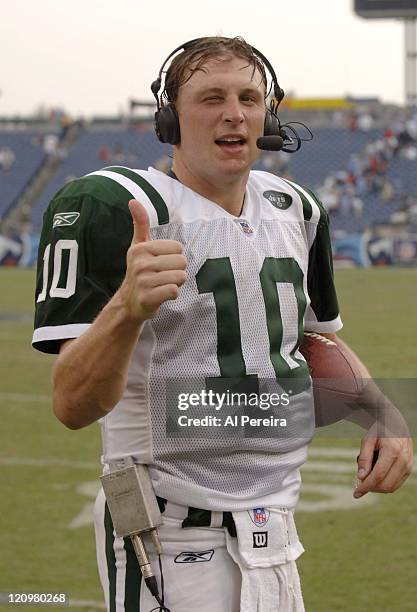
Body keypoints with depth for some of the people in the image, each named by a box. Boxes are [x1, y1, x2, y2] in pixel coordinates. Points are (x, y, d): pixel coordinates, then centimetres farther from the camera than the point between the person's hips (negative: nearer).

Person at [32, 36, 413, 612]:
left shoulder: (295, 210, 8)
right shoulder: (110, 206, -13)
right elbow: (73, 406, -21)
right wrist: (127, 307, -39)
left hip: (275, 524, 6)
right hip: (171, 538, -6)